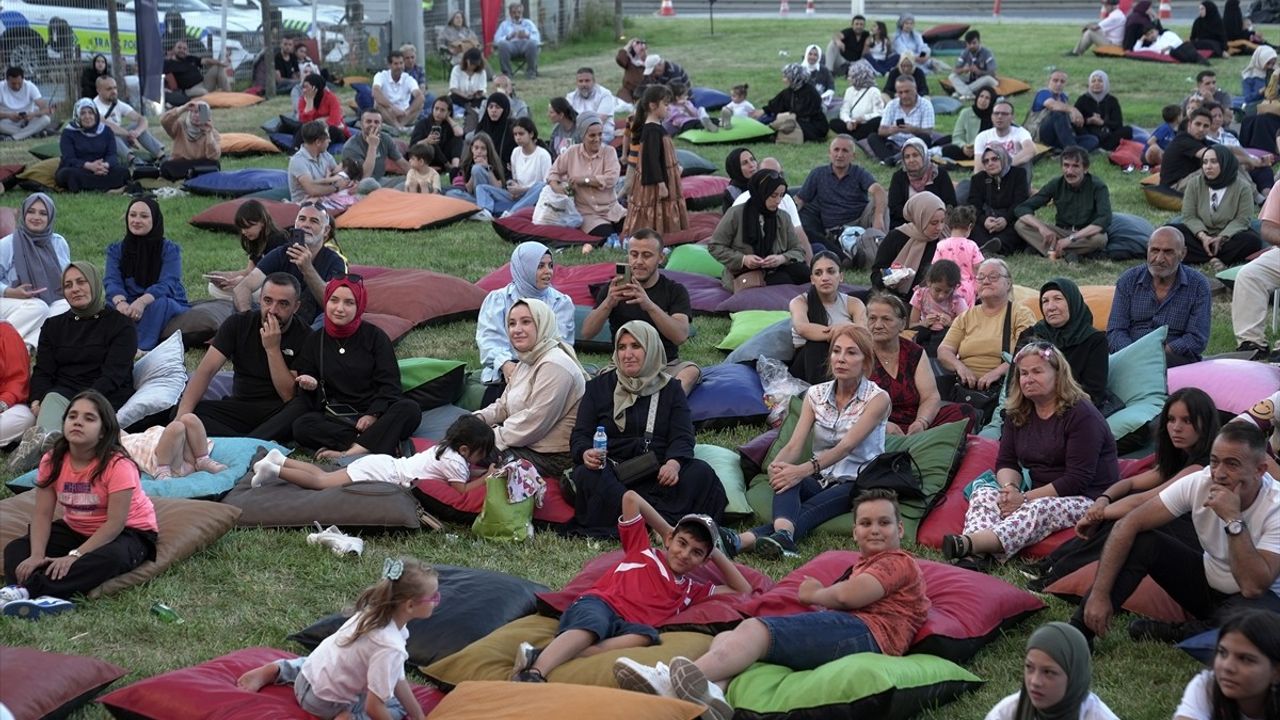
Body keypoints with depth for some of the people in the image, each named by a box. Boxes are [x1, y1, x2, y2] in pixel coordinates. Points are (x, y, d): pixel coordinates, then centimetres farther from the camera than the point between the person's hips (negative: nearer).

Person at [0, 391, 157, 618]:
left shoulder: (117, 465, -25)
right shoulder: (52, 461, -9)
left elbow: (115, 523, -28)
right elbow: (42, 514, -12)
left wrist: (74, 556, -35)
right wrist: (37, 555, -29)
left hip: (127, 532, -5)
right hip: (76, 529, 6)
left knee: (110, 557, -40)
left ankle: (28, 589, -46)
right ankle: (46, 598, -43)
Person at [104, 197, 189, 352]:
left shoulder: (170, 250, -3)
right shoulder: (116, 250, 6)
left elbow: (167, 284, -19)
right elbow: (112, 281, -10)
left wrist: (142, 302, -40)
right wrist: (120, 302, -35)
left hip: (169, 309, -3)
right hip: (130, 308, 3)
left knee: (159, 303, -37)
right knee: (108, 308, -29)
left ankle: (141, 348, -52)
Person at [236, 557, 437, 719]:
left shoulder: (373, 613, -8)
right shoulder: (389, 647, -34)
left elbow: (397, 679, 0)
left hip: (308, 679, 7)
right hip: (324, 701, -7)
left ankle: (274, 671, 24)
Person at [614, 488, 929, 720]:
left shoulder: (899, 562, 10)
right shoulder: (861, 567, 40)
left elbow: (848, 596, -7)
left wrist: (813, 595, 9)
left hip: (865, 632, -9)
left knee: (756, 629, -27)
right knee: (726, 638, -5)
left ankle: (672, 681, -48)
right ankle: (713, 691, -41)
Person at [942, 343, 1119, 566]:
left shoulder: (1081, 414, -11)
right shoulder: (1017, 413, 11)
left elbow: (1077, 480, -17)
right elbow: (1006, 462, 9)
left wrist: (1026, 498, -22)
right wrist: (1010, 488, -16)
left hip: (1088, 500, -7)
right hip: (1040, 495, 7)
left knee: (1040, 509, -37)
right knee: (983, 493, -16)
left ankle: (968, 544, -60)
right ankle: (973, 555, -47)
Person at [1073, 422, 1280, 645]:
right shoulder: (1199, 482, -17)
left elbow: (1253, 587, -35)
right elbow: (1127, 525, -19)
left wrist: (1233, 519, -37)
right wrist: (1099, 593, -24)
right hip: (1207, 579, 4)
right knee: (1140, 541, -18)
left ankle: (1176, 634, -8)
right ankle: (1077, 634, -18)